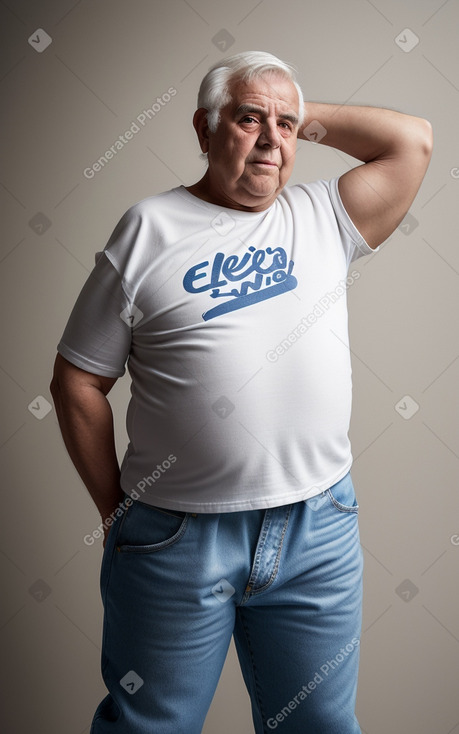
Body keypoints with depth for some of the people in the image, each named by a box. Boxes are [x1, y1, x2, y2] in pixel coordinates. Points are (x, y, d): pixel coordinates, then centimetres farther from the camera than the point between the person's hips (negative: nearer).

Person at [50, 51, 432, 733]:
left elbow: (413, 139, 3)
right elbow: (78, 380, -2)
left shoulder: (323, 216, 7)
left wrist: (305, 116, 6)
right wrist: (116, 508, 0)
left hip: (319, 526, 3)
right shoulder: (150, 228, -3)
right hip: (178, 535, -2)